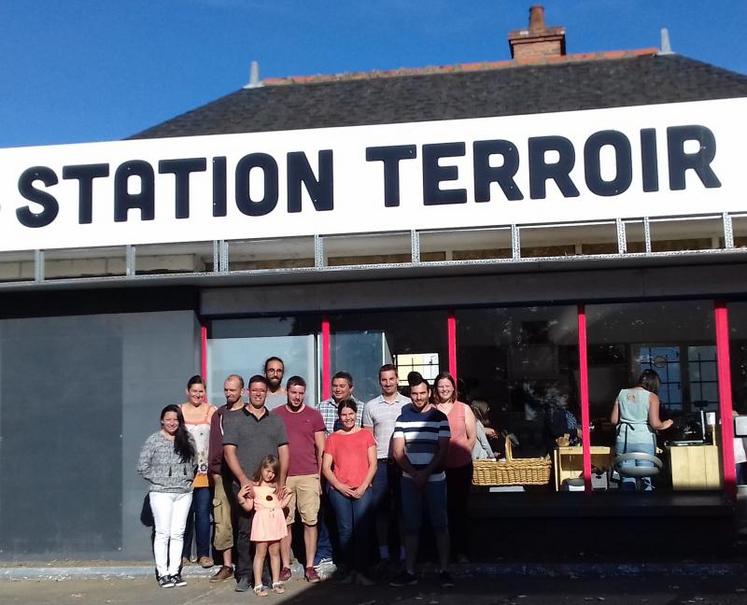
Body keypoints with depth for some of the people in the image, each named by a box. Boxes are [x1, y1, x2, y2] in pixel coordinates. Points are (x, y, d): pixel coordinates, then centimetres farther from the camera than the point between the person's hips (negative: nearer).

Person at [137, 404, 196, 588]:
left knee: (178, 533, 5)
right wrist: (157, 479, -3)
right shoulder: (154, 440, -2)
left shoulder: (187, 440, 8)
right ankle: (162, 573, 3)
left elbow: (194, 461, 18)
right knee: (163, 533, -3)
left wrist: (189, 477, 7)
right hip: (161, 492, -3)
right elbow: (142, 466, -2)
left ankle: (174, 572, 11)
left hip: (184, 492, 3)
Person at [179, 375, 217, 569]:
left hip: (205, 471, -1)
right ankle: (184, 554, 15)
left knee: (203, 513, -1)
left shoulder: (212, 411, 3)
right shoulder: (179, 411, 8)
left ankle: (203, 553, 9)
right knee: (184, 513, 4)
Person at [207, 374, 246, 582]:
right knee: (223, 521, 1)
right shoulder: (219, 415, 13)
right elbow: (214, 444, 13)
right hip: (223, 475, 3)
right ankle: (227, 565, 9)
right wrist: (214, 469, 4)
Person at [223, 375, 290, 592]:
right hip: (244, 484, -2)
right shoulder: (234, 420, 6)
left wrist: (281, 481, -1)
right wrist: (244, 479, -11)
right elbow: (229, 452, -1)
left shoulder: (276, 421, 15)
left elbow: (284, 452, 11)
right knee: (245, 530, -3)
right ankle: (244, 575, 4)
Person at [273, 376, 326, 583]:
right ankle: (285, 566, 8)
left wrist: (321, 476, 4)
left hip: (309, 476, 0)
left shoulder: (314, 415, 8)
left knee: (310, 521, -2)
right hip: (283, 477, 0)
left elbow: (321, 449, 9)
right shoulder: (275, 415, 8)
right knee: (284, 521, 1)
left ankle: (310, 566, 4)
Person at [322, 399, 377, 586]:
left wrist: (363, 487, -5)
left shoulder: (366, 435, 11)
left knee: (362, 530, -7)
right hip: (339, 491, 1)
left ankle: (361, 572, -5)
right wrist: (340, 486, -5)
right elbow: (326, 468, 7)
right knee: (345, 530, 1)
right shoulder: (333, 438, 11)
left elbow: (373, 464, 6)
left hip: (363, 490, -1)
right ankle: (349, 570, 8)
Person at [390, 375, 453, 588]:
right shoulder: (402, 419, 7)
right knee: (411, 527, 6)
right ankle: (409, 572, 11)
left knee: (440, 525, -1)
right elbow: (397, 451, 1)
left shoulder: (440, 418, 1)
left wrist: (425, 474, -12)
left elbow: (443, 450, -4)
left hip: (435, 479, -2)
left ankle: (444, 571, 4)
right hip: (409, 480, 2)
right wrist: (414, 474, -11)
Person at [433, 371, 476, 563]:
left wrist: (463, 454, 2)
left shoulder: (464, 409, 6)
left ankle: (461, 551, 12)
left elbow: (472, 437, 8)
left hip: (461, 466, 1)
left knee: (459, 508, 5)